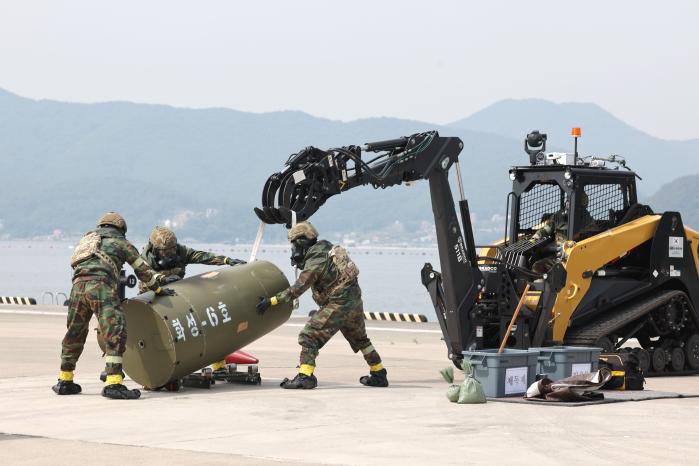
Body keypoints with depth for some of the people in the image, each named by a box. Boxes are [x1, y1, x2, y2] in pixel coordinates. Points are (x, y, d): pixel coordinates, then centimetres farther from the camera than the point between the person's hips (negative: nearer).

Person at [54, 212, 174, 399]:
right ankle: (113, 383, -19)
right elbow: (143, 270, 25)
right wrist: (159, 289, 40)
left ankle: (64, 380, 25)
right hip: (100, 285, -6)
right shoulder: (121, 242, 21)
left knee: (75, 332, 18)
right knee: (115, 332, -9)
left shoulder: (87, 238, 35)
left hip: (77, 285, 6)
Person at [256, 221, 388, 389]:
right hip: (355, 299, 9)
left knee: (310, 335, -8)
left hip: (339, 303, -9)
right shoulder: (325, 248, 8)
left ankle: (305, 376, -17)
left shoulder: (314, 263, -16)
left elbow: (296, 290, -18)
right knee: (360, 339, 25)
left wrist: (271, 301, -18)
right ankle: (379, 374, 33)